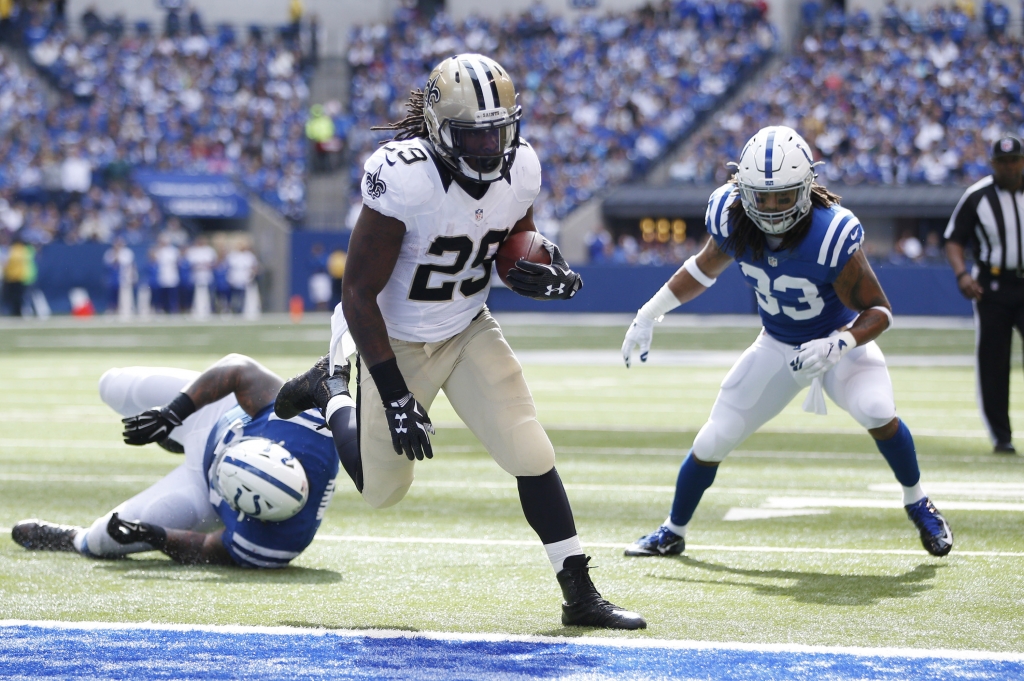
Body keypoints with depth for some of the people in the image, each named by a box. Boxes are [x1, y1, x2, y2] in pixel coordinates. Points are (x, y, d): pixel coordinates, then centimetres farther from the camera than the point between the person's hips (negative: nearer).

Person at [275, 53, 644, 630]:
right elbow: (359, 294, -24)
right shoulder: (403, 177, -31)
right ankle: (332, 391, 39)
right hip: (394, 342, -4)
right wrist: (394, 395, -24)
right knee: (382, 490, 11)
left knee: (532, 455, -10)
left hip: (469, 331, 4)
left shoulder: (520, 169, -13)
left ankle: (581, 595, -1)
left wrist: (547, 272, -18)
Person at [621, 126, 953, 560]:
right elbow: (705, 269, 3)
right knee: (713, 441, 1)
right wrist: (647, 316, 5)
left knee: (876, 411, -31)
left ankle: (917, 504, -3)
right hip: (778, 345, 4)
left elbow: (878, 311, -24)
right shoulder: (732, 218, -21)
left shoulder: (831, 236, -34)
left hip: (839, 339, -4)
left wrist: (837, 345, -41)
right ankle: (672, 533, 26)